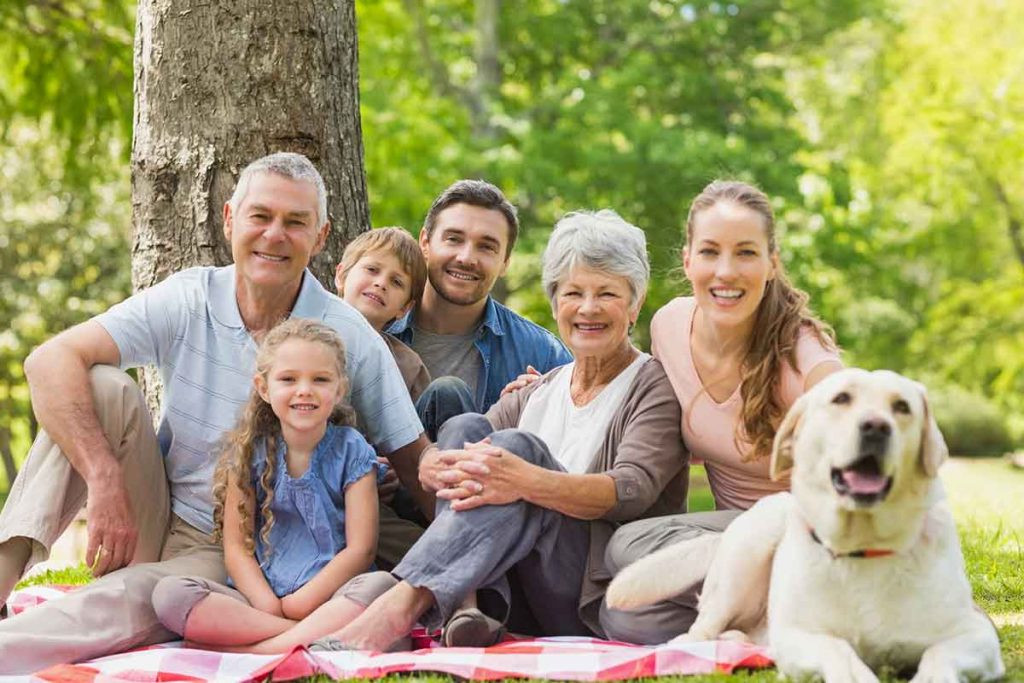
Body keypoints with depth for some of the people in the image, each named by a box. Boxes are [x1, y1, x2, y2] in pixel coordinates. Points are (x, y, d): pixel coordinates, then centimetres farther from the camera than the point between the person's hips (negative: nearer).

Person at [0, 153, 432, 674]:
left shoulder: (350, 338, -8)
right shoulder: (188, 300, -7)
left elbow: (414, 460, -4)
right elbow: (51, 361, -18)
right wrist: (105, 480, -31)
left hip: (233, 555, -2)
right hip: (151, 521, 2)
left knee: (137, 594, -35)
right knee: (105, 388, -21)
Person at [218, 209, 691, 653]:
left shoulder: (656, 386, 6)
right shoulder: (537, 393, 21)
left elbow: (633, 491, -15)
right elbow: (424, 462, 6)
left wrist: (527, 481, -35)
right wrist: (447, 472, -22)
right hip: (525, 610, 5)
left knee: (517, 447, -28)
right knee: (464, 428, -16)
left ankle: (400, 605, -43)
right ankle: (473, 611, -36)